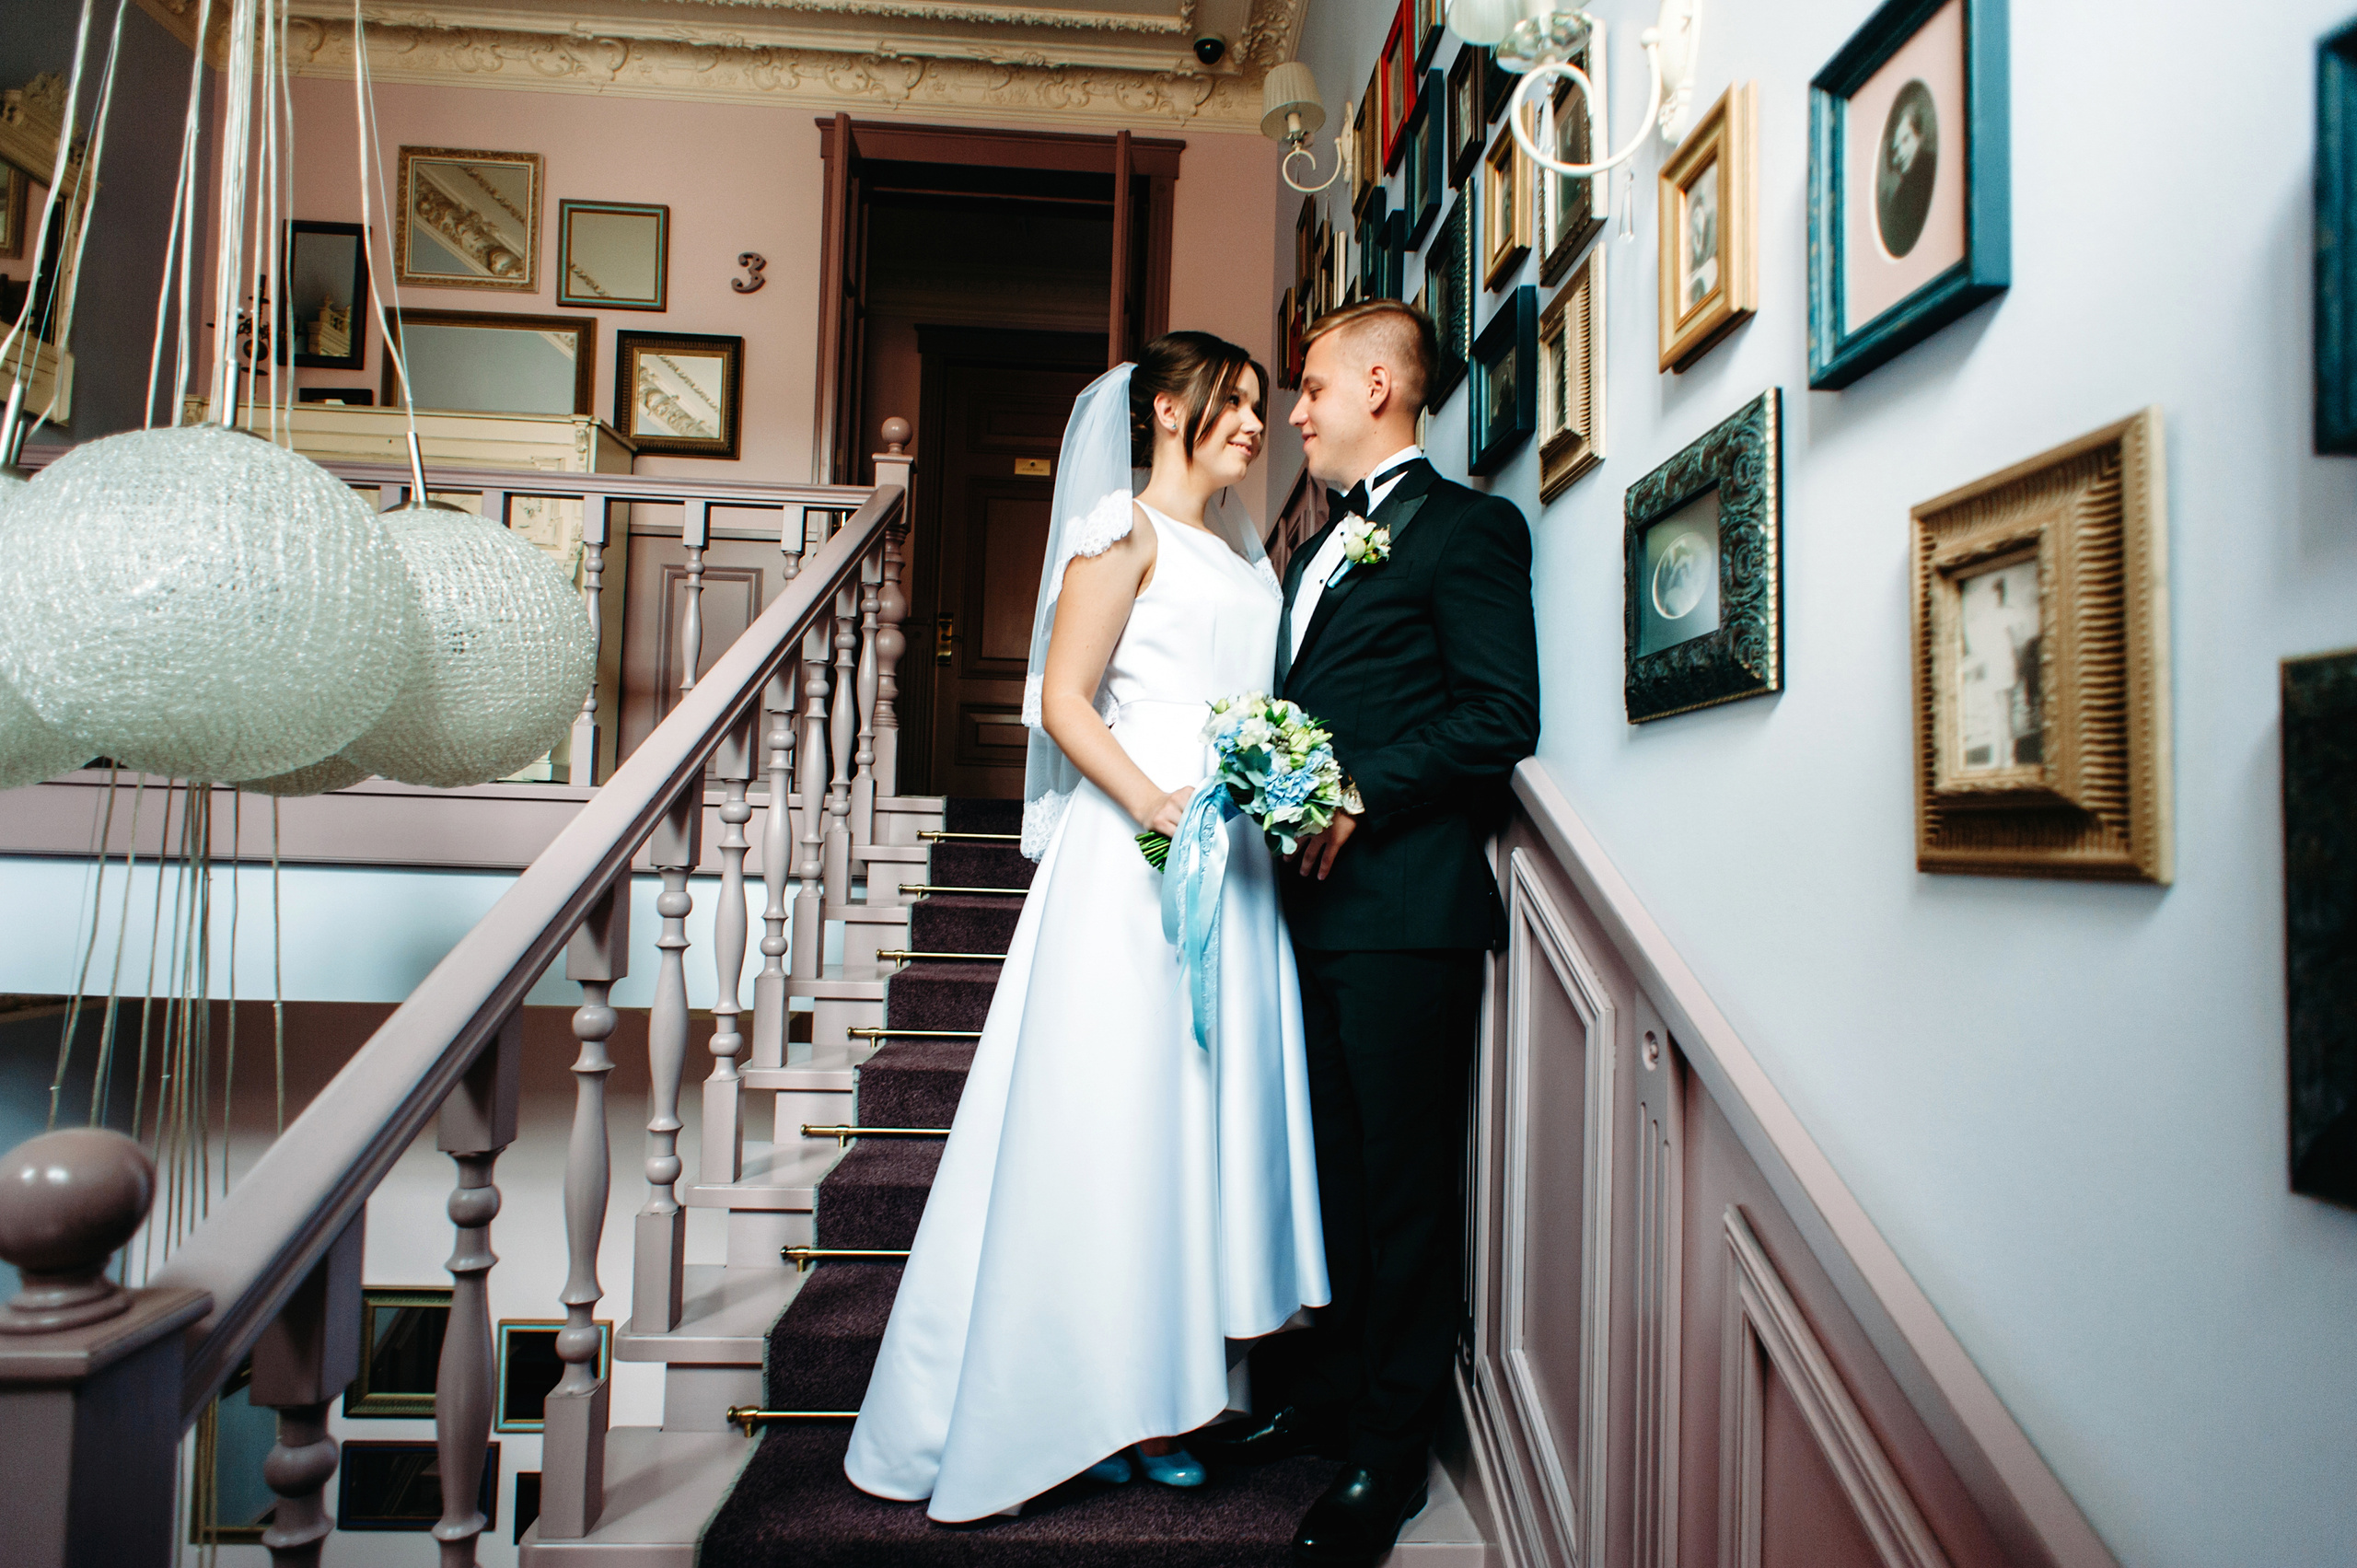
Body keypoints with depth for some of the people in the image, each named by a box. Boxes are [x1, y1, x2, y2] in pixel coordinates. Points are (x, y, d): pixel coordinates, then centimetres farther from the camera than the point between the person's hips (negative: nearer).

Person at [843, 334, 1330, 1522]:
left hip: (1231, 865, 8)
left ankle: (1152, 1394, 19)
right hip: (1133, 857, -8)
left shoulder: (1240, 552, 21)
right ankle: (1079, 1403, 13)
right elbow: (1063, 700, -9)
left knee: (1207, 1107, 8)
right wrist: (1161, 806, -20)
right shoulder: (1124, 528, -1)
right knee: (1113, 1109, -2)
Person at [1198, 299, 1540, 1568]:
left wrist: (1363, 797, -16)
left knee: (1406, 1180, 2)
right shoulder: (1318, 545, 23)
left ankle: (1389, 1454, 16)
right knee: (1334, 1165, 17)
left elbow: (1500, 716, -13)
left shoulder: (1467, 526, -3)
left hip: (1407, 901, -8)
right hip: (1317, 900, 8)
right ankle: (1329, 1398, 32)